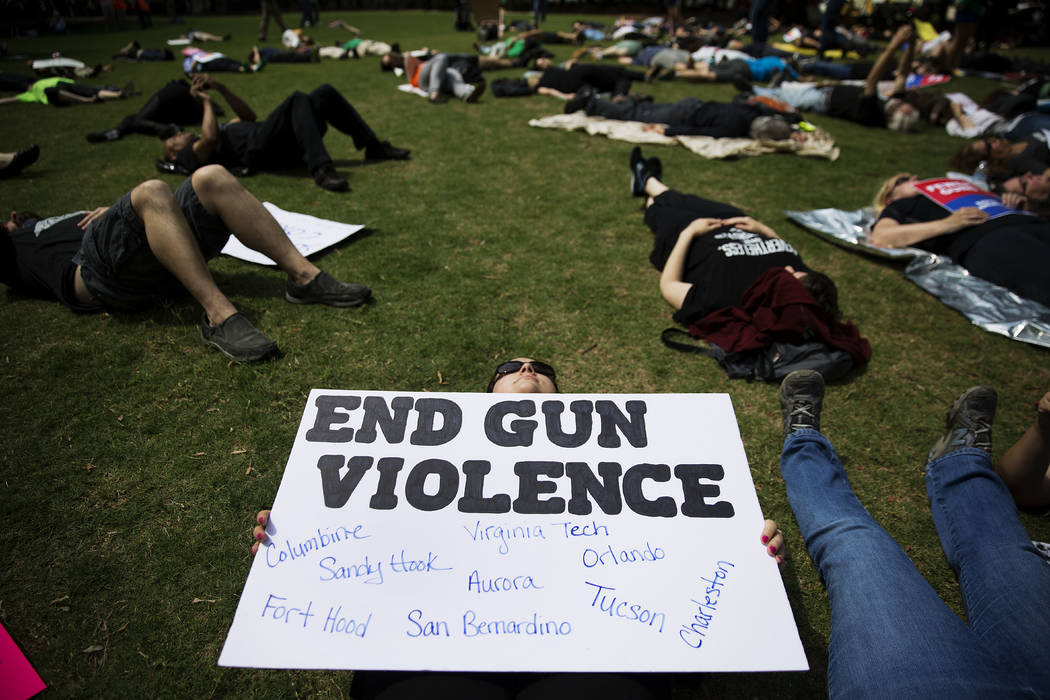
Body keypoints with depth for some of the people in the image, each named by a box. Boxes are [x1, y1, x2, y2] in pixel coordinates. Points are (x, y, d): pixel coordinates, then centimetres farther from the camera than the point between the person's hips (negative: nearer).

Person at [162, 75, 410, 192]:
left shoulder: (222, 130, 37)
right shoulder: (191, 154, 12)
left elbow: (248, 116, 37)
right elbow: (211, 138, -9)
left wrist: (219, 86, 28)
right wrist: (206, 101, 7)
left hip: (285, 143, 8)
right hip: (259, 149, -8)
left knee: (325, 93, -2)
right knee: (298, 99, -32)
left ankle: (373, 146, -2)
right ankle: (321, 171, -46)